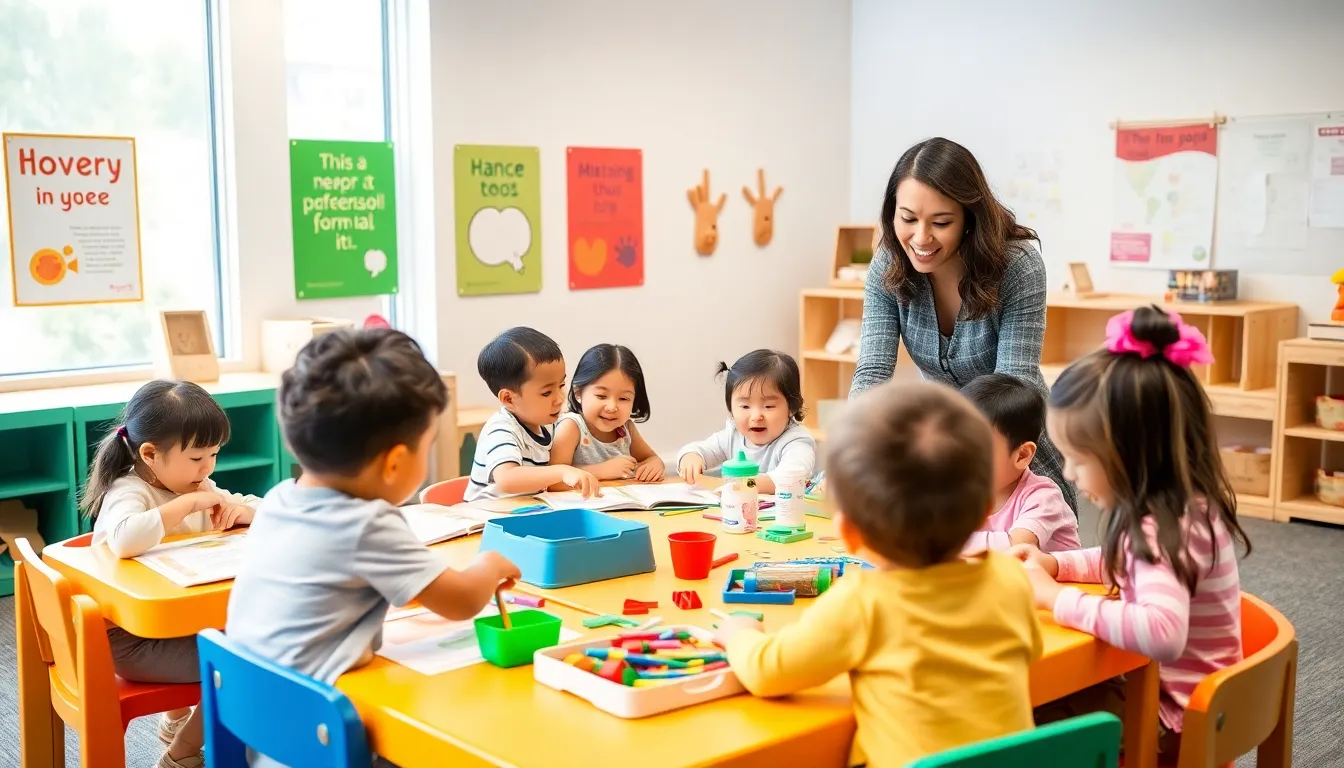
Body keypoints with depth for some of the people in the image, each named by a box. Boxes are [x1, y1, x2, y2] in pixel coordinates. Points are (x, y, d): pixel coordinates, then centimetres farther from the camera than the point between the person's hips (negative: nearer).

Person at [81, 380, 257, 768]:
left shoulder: (198, 486, 5)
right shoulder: (128, 492, -19)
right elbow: (126, 540, -43)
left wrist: (241, 510, -15)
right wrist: (188, 503, -33)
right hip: (131, 638, -8)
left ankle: (177, 720, 25)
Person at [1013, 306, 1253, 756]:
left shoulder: (1166, 529, -30)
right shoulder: (1178, 504, -1)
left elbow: (1163, 634, -47)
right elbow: (1127, 563, 19)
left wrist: (1056, 597, -35)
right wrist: (1054, 564, 2)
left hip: (1171, 715, -9)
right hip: (1158, 680, 9)